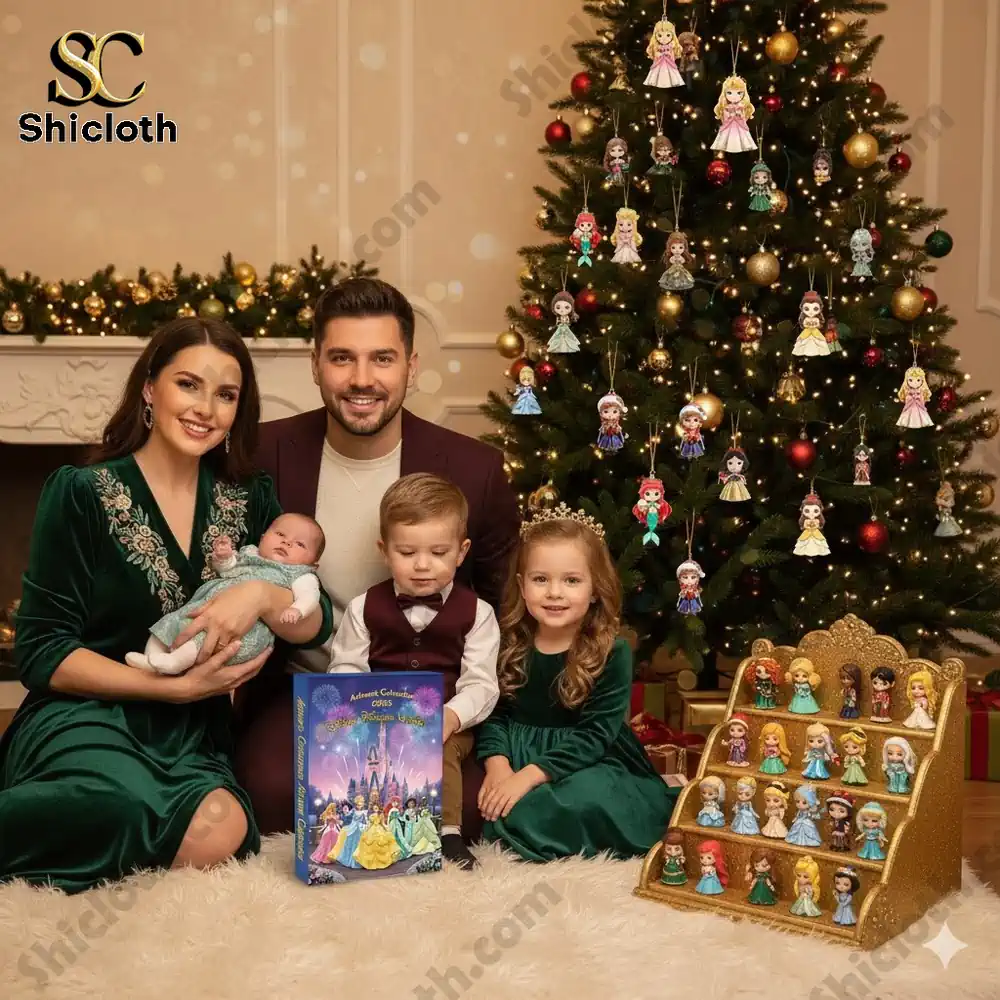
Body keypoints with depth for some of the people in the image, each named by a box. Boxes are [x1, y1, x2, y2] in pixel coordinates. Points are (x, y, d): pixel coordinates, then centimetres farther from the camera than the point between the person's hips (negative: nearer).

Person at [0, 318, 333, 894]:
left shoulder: (249, 502, 10)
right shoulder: (83, 494, -3)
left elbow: (318, 627, 7)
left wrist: (261, 595, -15)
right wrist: (175, 687, -13)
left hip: (193, 738, 4)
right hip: (83, 719, -4)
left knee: (223, 831, -33)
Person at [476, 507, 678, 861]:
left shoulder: (612, 653, -12)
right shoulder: (509, 642, 0)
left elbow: (595, 735, -16)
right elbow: (493, 712, 0)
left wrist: (530, 775, -26)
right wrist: (497, 763, -20)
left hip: (589, 764, -4)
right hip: (516, 755, 4)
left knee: (587, 801, -35)